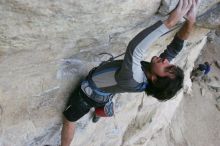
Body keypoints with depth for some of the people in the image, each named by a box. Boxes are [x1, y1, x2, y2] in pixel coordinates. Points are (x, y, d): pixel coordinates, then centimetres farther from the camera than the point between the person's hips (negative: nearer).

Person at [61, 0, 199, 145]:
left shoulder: (134, 80, -46)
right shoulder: (154, 70, -24)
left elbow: (134, 47, -61)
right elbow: (175, 47, -24)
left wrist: (169, 22, -61)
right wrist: (190, 21, -40)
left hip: (90, 93, -6)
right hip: (104, 94, 7)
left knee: (68, 121, 17)